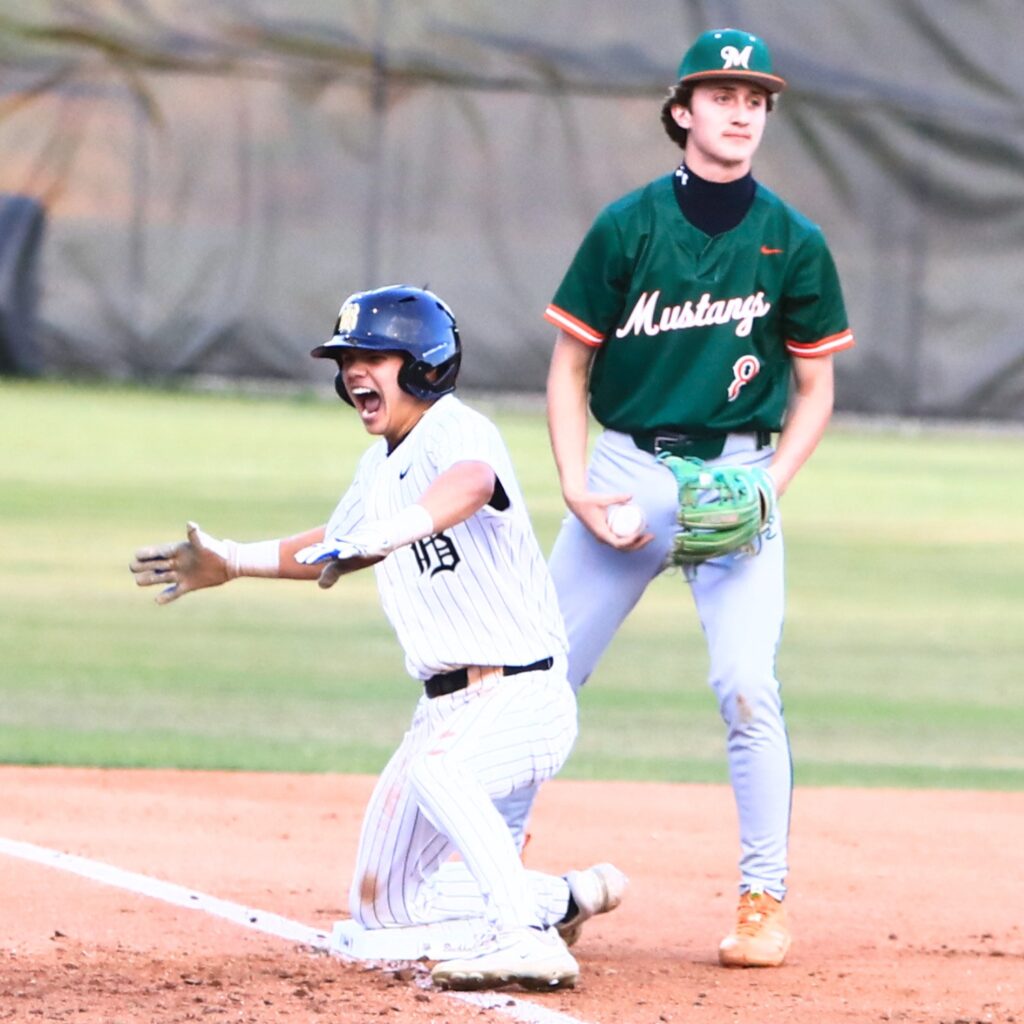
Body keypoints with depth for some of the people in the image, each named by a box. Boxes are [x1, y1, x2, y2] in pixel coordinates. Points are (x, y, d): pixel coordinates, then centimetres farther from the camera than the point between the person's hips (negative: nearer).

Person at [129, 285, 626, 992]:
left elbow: (470, 485, -43)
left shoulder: (456, 431, -17)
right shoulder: (382, 462, 11)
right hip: (448, 710, 10)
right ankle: (563, 899, 24)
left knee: (433, 764, -41)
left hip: (523, 697, -10)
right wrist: (231, 563, 27)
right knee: (383, 910, 11)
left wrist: (379, 536, -60)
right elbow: (337, 549, 30)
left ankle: (528, 938, -38)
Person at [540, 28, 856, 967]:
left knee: (747, 687, -14)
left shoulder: (795, 244, 1)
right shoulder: (627, 227, -1)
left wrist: (768, 485, -9)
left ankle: (765, 902, -5)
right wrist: (576, 488, -7)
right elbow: (569, 366, 4)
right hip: (626, 472, 1)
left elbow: (815, 392, 7)